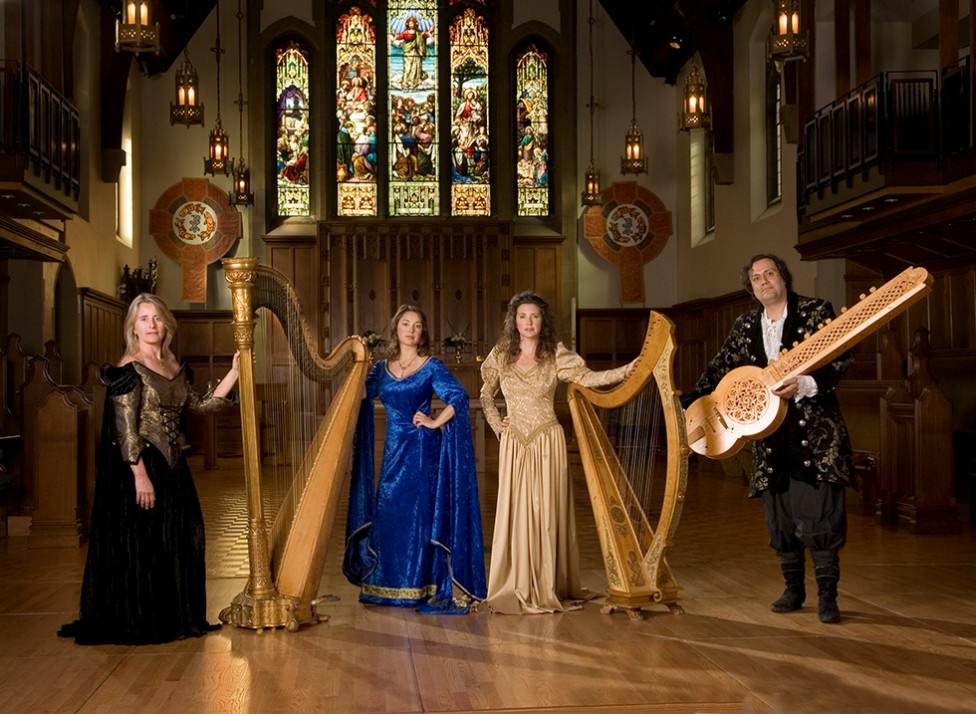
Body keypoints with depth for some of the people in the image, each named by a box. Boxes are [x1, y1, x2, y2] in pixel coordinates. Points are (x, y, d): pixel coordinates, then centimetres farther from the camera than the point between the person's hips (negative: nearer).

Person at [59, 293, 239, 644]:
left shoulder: (174, 368, 12)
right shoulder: (129, 369, -11)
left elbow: (200, 405, 15)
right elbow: (125, 428, -15)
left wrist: (234, 372, 10)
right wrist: (140, 475, -20)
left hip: (173, 467, 8)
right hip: (142, 467, -8)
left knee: (179, 541, 10)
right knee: (141, 543, -1)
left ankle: (175, 617, 21)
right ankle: (137, 623, 9)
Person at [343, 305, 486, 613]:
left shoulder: (431, 367, -2)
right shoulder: (382, 368, 11)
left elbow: (459, 396, -12)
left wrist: (435, 422, -13)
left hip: (421, 450, -5)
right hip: (392, 450, 5)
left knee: (419, 513, -4)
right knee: (388, 516, 6)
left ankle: (421, 586, 4)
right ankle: (390, 584, 17)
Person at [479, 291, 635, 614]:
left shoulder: (556, 356, 0)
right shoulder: (501, 355, 7)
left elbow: (586, 377, -13)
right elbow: (486, 396, 20)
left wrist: (625, 371, -26)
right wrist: (497, 425, 6)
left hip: (547, 443, -2)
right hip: (514, 444, 2)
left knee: (548, 513, -1)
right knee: (515, 513, 0)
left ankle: (549, 588, 7)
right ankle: (515, 588, 7)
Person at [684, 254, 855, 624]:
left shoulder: (816, 311, -1)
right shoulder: (745, 326, 12)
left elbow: (842, 360, -9)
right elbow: (719, 369, 13)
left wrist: (805, 384, -24)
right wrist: (688, 407, 3)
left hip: (815, 431, -4)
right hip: (769, 433, 5)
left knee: (820, 516, -7)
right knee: (780, 519, 8)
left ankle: (827, 596, 3)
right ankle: (794, 589, 22)